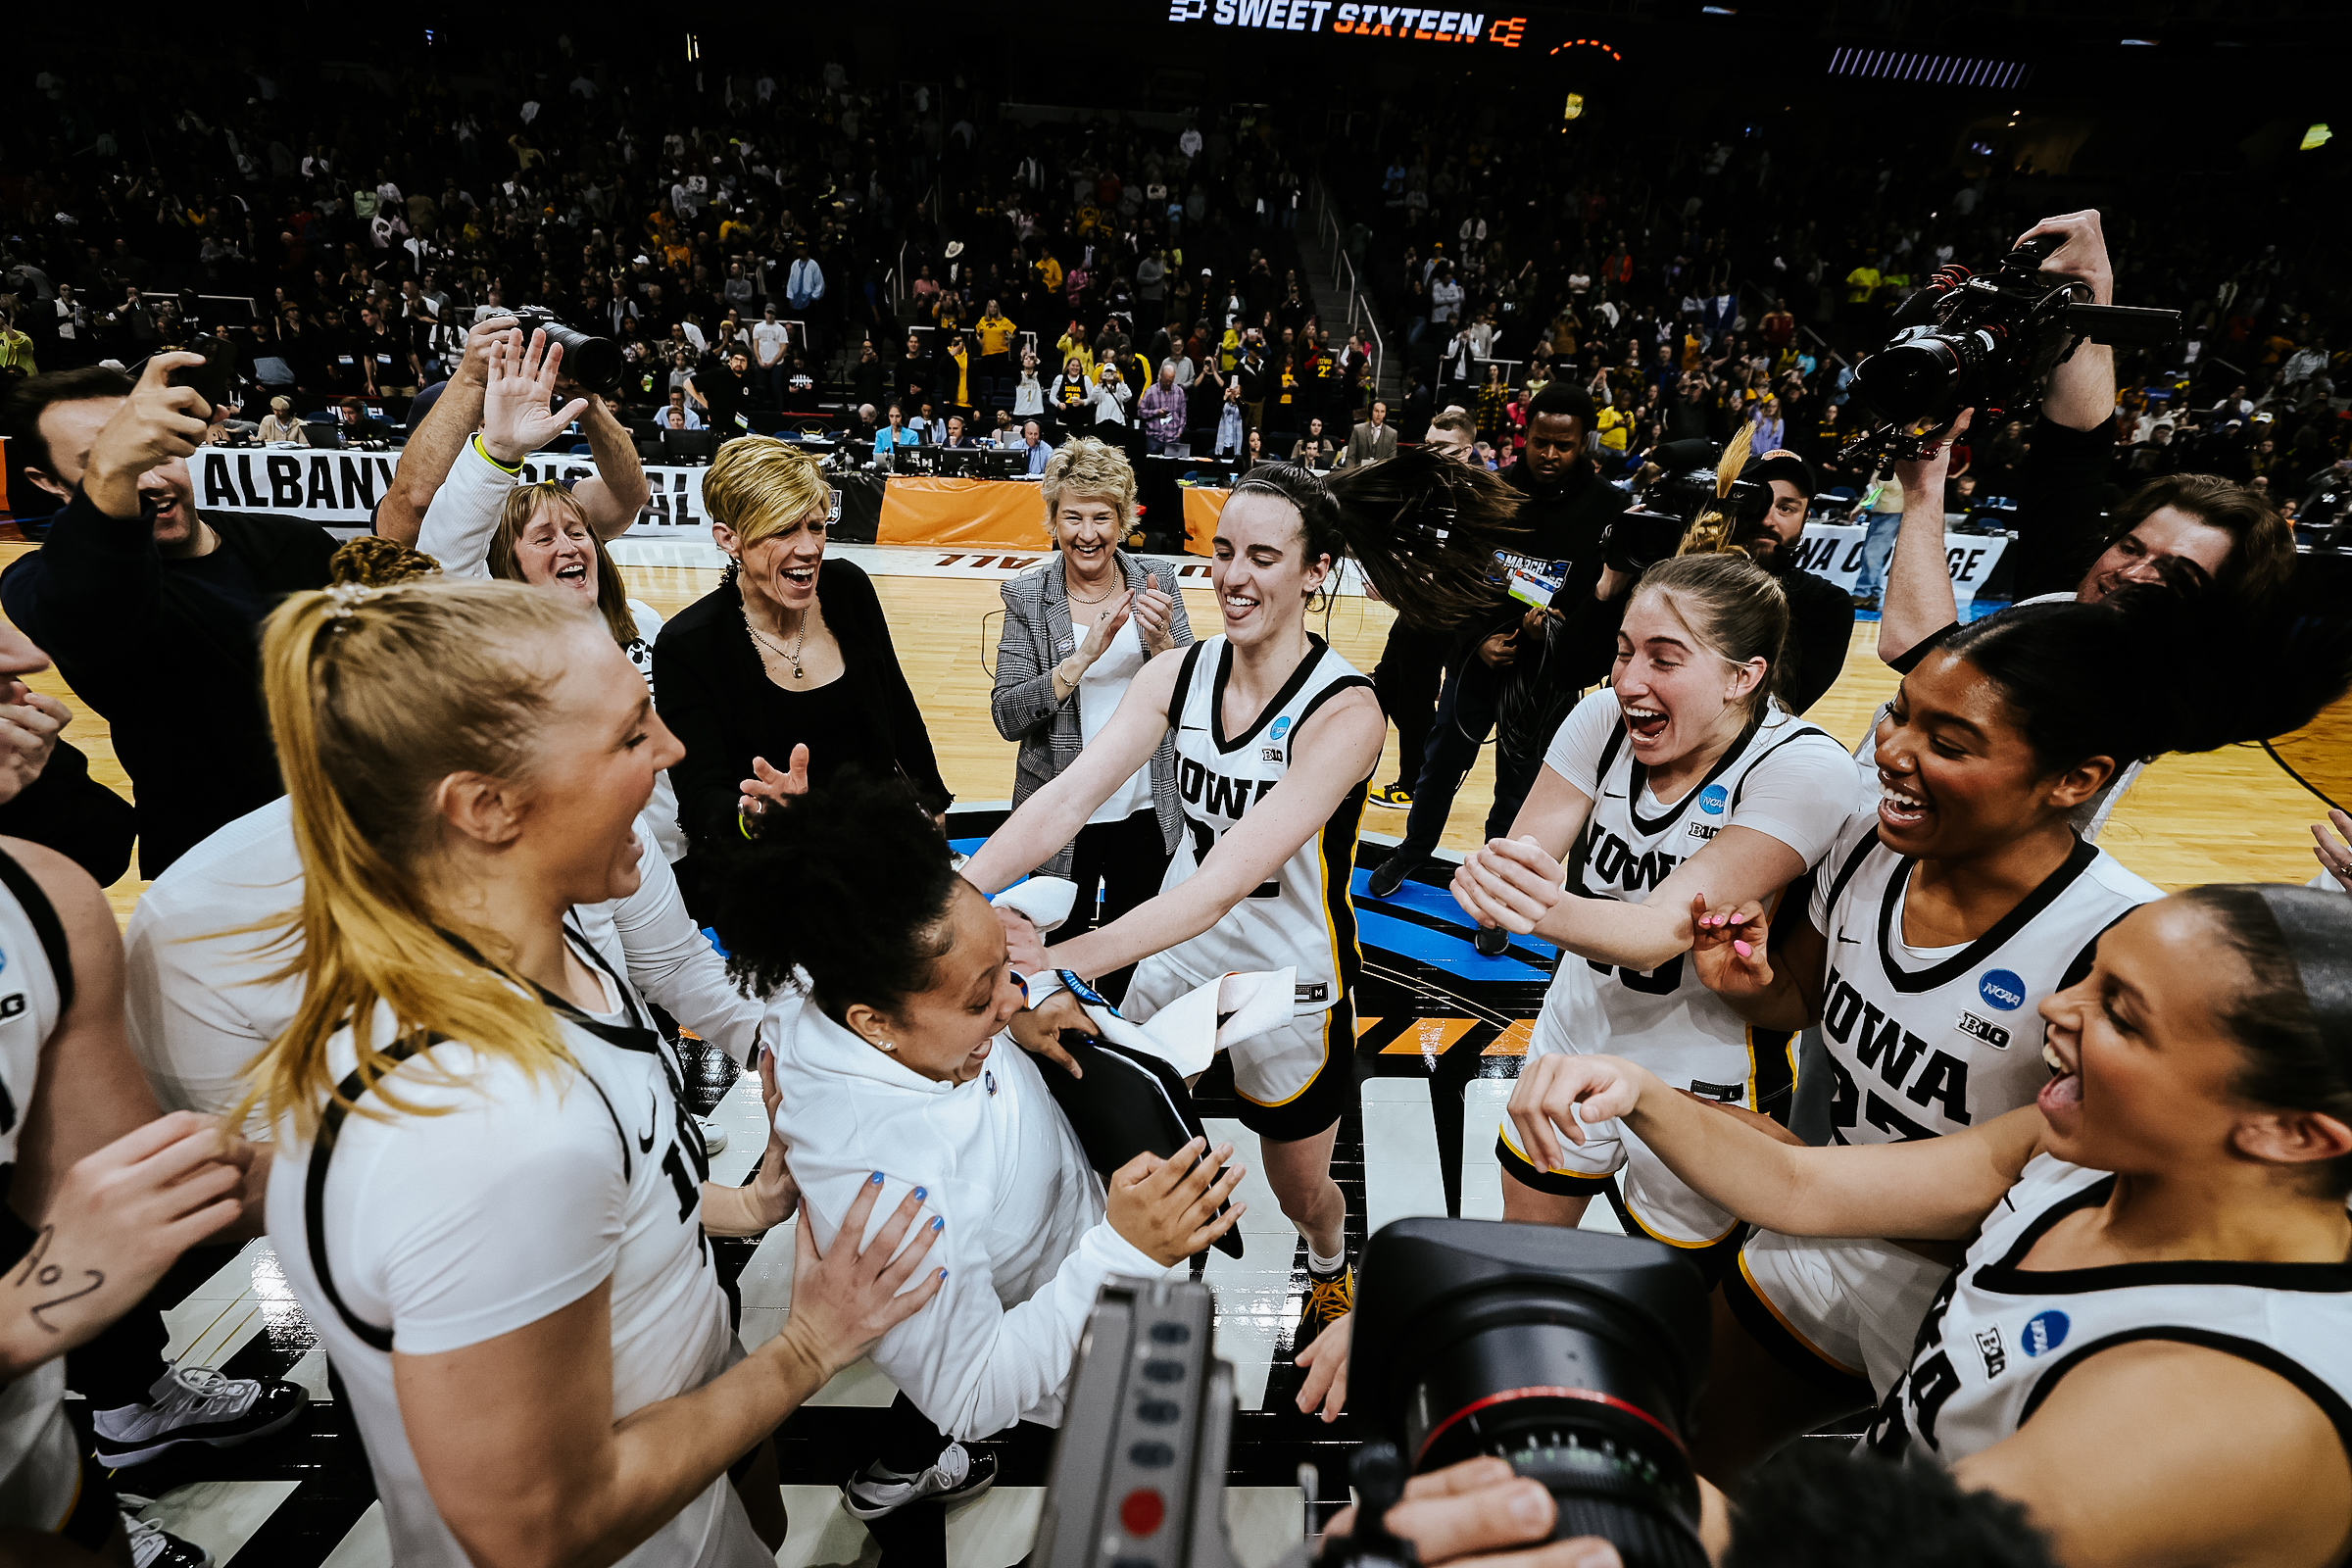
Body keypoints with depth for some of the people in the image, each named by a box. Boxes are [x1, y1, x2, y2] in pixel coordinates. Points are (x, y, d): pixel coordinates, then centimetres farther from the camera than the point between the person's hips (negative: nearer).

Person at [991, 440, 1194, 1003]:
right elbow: (1008, 718, -14)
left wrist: (1160, 641, -22)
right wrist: (1083, 656, -25)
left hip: (1148, 811, 2)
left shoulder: (1157, 581, -3)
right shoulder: (1026, 596, -7)